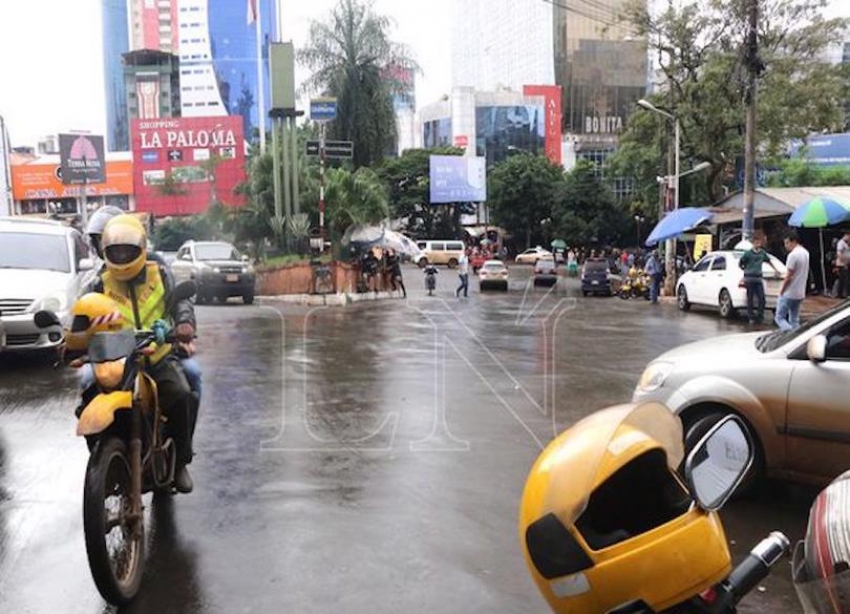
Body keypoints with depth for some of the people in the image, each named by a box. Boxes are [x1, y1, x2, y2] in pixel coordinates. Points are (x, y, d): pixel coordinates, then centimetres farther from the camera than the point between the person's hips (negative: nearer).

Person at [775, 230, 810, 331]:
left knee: (779, 317, -2)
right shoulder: (805, 253, 11)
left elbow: (788, 276, -19)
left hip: (789, 293, -9)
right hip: (800, 293, 9)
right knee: (794, 320, 13)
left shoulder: (793, 255, -19)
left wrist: (781, 290, -9)